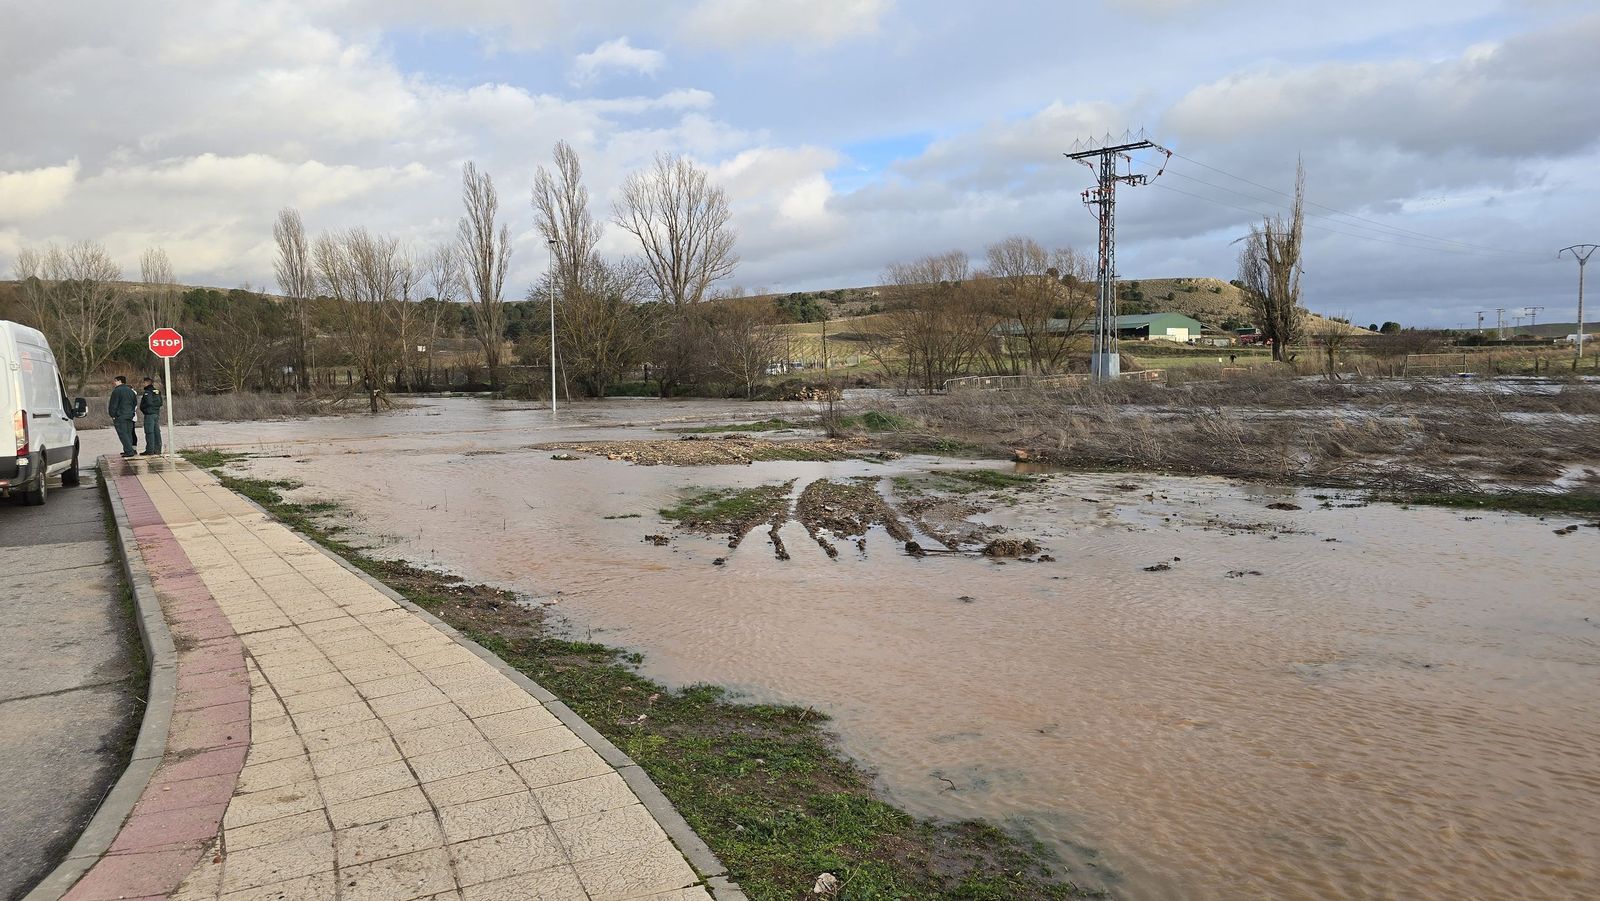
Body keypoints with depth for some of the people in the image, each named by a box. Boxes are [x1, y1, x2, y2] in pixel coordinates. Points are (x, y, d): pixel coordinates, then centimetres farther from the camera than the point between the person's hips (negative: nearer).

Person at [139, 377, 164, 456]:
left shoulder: (147, 392, -12)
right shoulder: (157, 391, 14)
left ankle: (150, 451, -7)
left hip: (149, 414, -8)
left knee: (149, 432, -6)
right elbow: (161, 403, 14)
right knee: (156, 432, 9)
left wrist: (142, 408, -1)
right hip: (157, 413, 8)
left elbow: (148, 403, -17)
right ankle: (157, 450, 11)